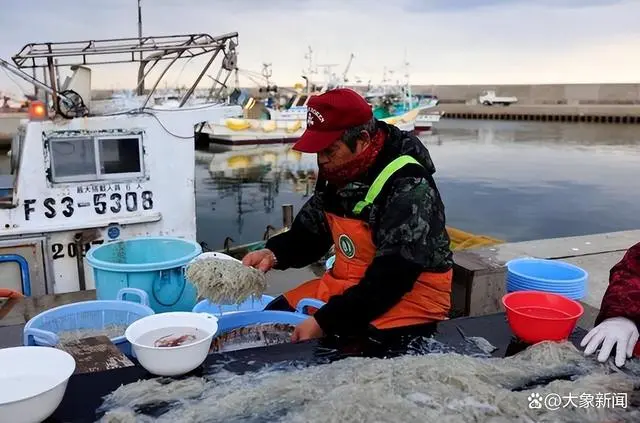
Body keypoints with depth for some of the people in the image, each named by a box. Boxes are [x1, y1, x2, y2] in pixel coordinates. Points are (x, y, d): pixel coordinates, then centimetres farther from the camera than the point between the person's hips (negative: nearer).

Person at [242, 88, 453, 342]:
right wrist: (273, 254, -9)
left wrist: (325, 323, -31)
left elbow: (391, 279, -29)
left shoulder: (408, 187, -24)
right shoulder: (338, 174, 1)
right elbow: (310, 233, 11)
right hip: (345, 286, 8)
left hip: (410, 298, -8)